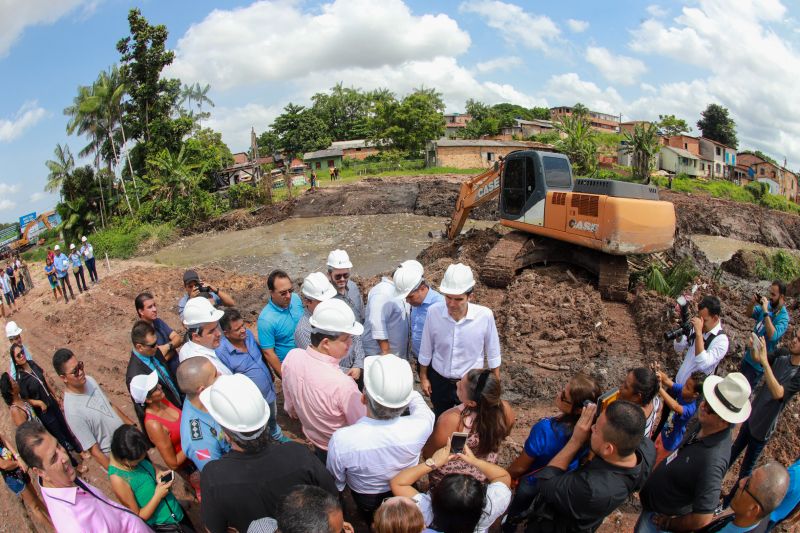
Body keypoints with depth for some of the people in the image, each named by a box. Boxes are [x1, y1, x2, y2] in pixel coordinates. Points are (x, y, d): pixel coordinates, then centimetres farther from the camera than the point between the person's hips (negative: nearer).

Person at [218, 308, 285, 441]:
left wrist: (270, 374, 14)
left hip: (270, 391, 7)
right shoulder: (222, 352, -32)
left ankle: (277, 434, 63)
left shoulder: (248, 334, -13)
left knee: (273, 419, 34)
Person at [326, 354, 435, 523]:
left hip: (366, 500, -1)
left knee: (373, 524, 36)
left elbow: (336, 483, -19)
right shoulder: (420, 426, -39)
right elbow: (416, 400, -12)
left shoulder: (341, 440, -42)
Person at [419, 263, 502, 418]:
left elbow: (492, 351, -9)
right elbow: (426, 349, -7)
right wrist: (423, 376, 3)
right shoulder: (434, 312, -23)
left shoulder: (485, 316, -26)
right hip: (439, 380, 1)